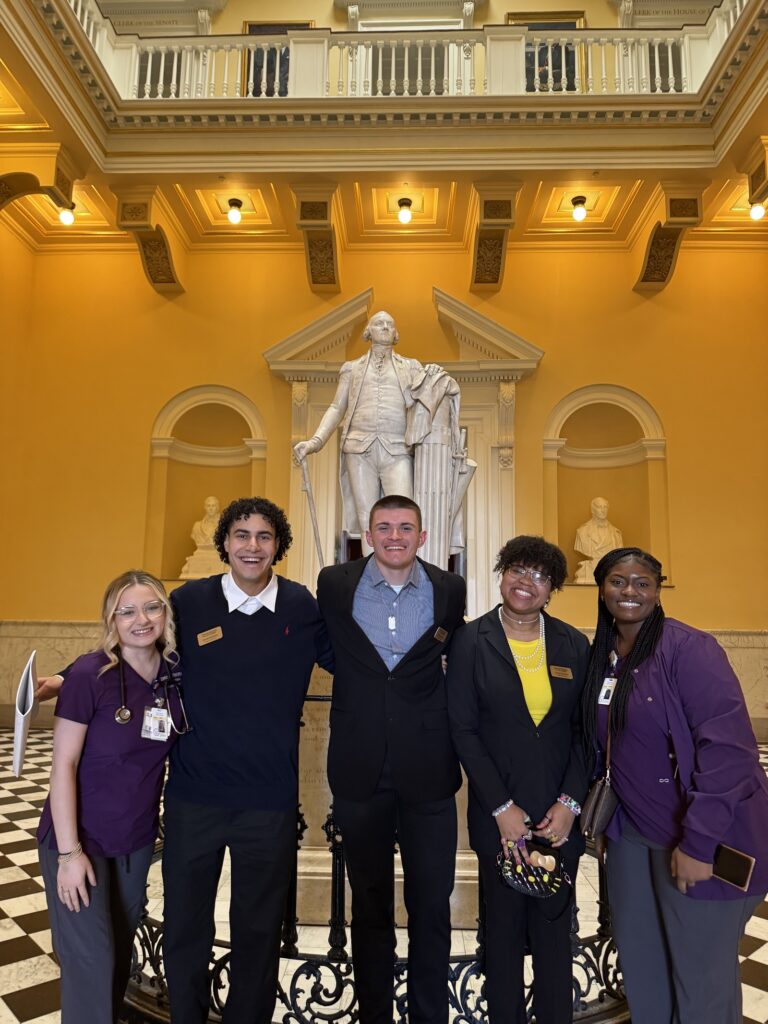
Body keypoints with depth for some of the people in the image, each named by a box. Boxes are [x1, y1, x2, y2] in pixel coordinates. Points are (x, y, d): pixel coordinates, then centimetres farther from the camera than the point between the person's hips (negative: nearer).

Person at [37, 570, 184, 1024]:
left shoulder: (176, 672, -7)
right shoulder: (91, 674, -19)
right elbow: (63, 765, -16)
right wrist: (69, 852, -15)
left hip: (137, 841, 4)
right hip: (81, 839, -4)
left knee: (122, 952, 18)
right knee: (92, 961, 2)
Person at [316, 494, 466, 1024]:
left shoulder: (450, 589, -2)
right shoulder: (334, 584, -3)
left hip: (428, 767, 0)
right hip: (361, 767, 0)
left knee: (432, 902, 11)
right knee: (370, 902, 17)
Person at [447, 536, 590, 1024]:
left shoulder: (574, 645, 1)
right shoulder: (472, 641, -6)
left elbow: (584, 729, 2)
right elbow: (463, 730, -7)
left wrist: (571, 802, -7)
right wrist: (501, 807, -10)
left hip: (560, 814, 2)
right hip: (499, 813, -1)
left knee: (555, 928, 14)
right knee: (504, 926, 14)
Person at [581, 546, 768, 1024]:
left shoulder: (688, 648, -17)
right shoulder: (602, 656, 4)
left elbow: (729, 745, -23)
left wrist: (698, 841, -24)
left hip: (700, 840, -6)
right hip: (632, 833, 6)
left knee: (700, 976, 10)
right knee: (637, 958, 19)